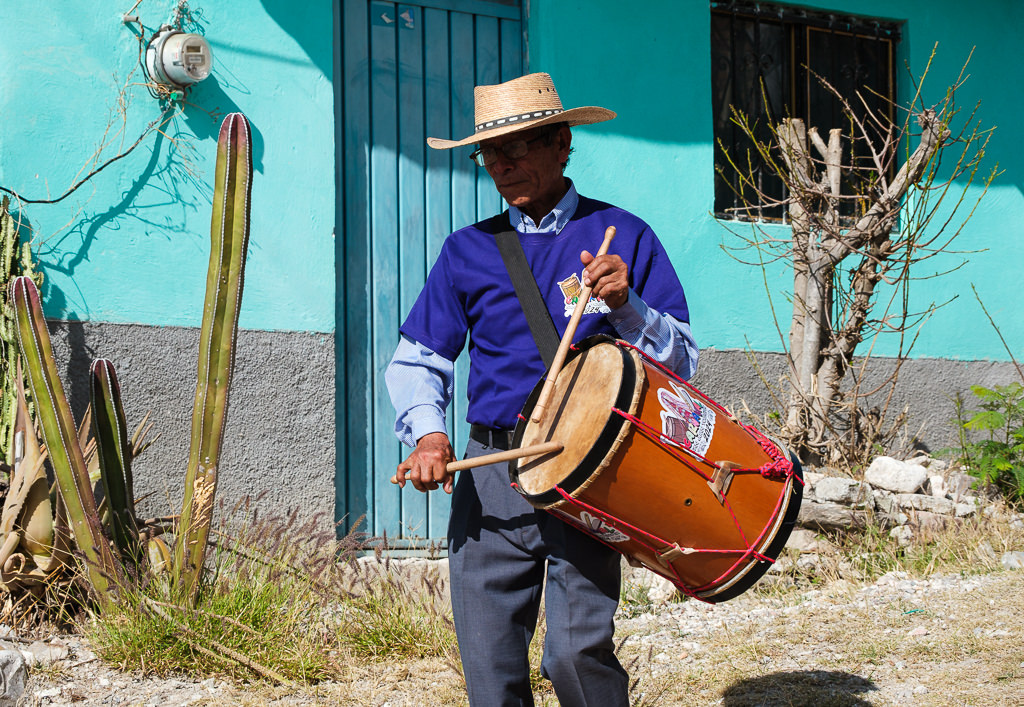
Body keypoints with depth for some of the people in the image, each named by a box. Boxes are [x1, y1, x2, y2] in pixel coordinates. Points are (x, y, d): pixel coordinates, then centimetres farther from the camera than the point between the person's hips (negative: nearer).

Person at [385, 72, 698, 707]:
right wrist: (428, 431, -6)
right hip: (490, 471, 3)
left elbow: (681, 359, 3)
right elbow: (418, 358, 13)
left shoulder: (624, 237, 4)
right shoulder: (468, 250, 11)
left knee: (577, 651, -14)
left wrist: (625, 304, -16)